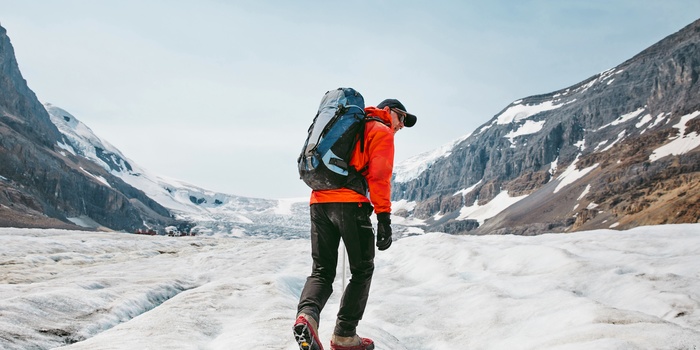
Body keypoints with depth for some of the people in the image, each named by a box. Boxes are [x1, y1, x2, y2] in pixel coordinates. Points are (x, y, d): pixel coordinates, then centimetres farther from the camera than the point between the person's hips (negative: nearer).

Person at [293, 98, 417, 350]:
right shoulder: (381, 132, 5)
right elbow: (379, 176, -9)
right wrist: (384, 218, -12)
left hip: (319, 201, 7)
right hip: (350, 204, -6)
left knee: (322, 271, 9)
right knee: (362, 270, 8)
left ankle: (307, 314, -18)